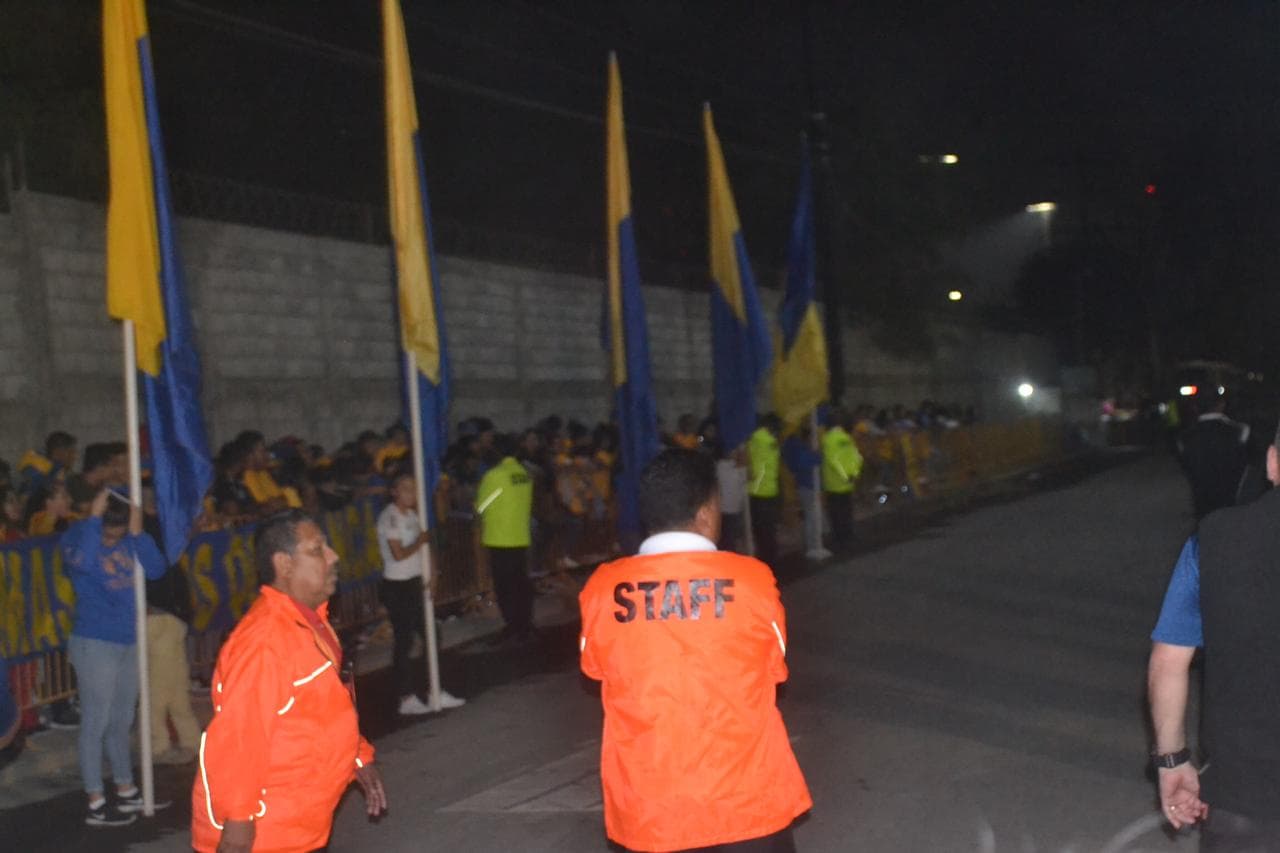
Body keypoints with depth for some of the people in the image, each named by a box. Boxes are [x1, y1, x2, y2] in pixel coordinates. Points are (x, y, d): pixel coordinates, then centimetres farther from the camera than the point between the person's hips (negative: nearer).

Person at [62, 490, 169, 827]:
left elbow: (156, 569, -7)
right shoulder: (77, 535, -10)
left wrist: (138, 533, -15)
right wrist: (93, 517, -24)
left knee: (121, 722, 16)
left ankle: (126, 791, 28)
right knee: (95, 723, -1)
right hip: (93, 644, -6)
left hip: (128, 641, 6)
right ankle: (96, 804, 6)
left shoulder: (127, 541, 3)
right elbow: (82, 562, -32)